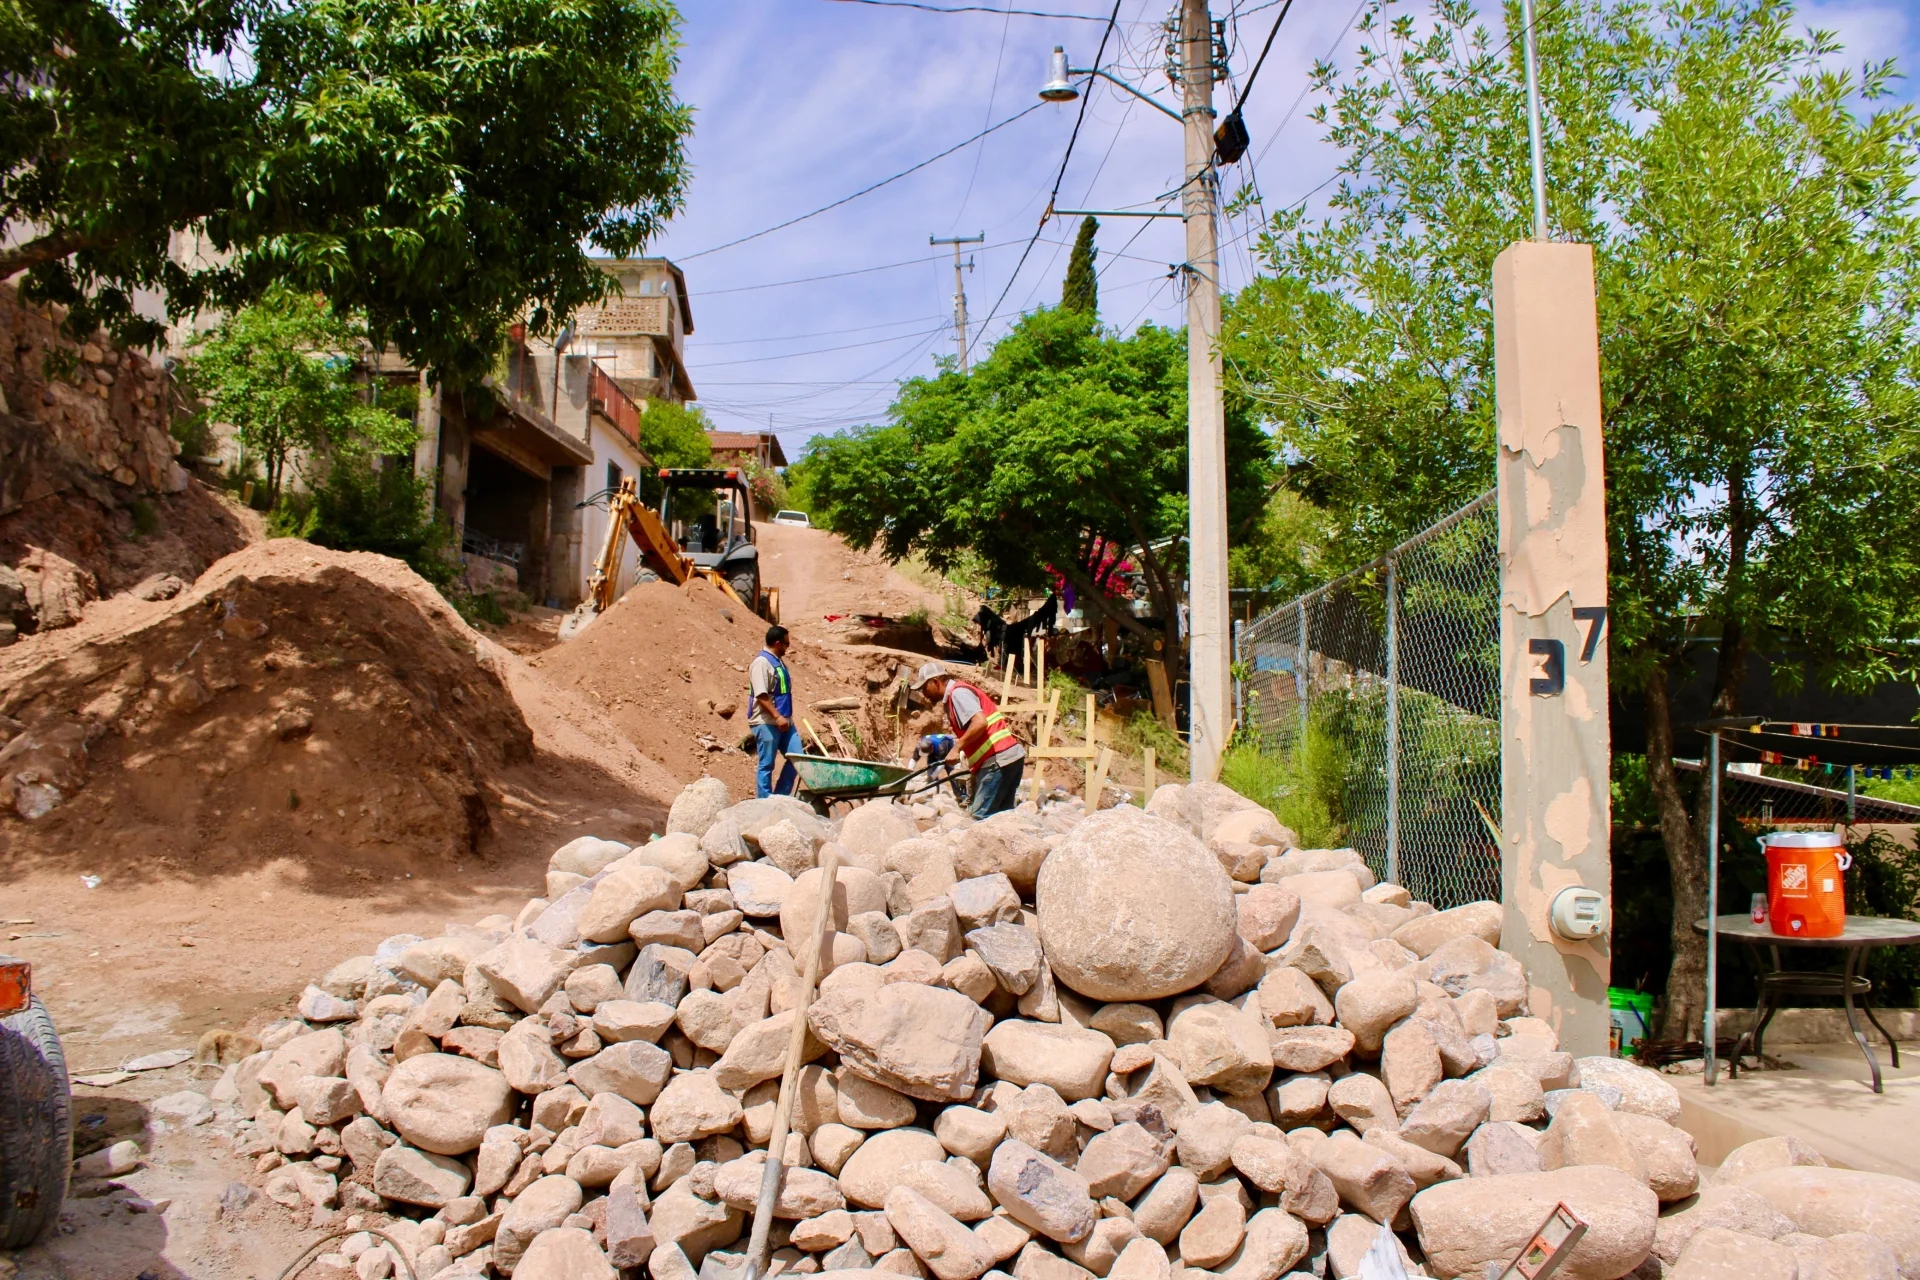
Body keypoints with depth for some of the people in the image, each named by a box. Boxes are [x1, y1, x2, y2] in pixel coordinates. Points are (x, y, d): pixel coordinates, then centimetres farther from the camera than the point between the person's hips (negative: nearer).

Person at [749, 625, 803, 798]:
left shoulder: (779, 661, 15)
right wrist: (777, 717, -24)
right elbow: (761, 695, -21)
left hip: (784, 721, 9)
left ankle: (780, 798, 16)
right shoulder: (762, 662, -14)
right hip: (766, 723, -9)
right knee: (766, 765, -2)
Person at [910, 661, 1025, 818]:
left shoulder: (958, 692, -9)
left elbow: (980, 722, -23)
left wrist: (957, 747, -15)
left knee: (980, 817, -9)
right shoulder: (955, 692, 21)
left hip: (998, 760, -10)